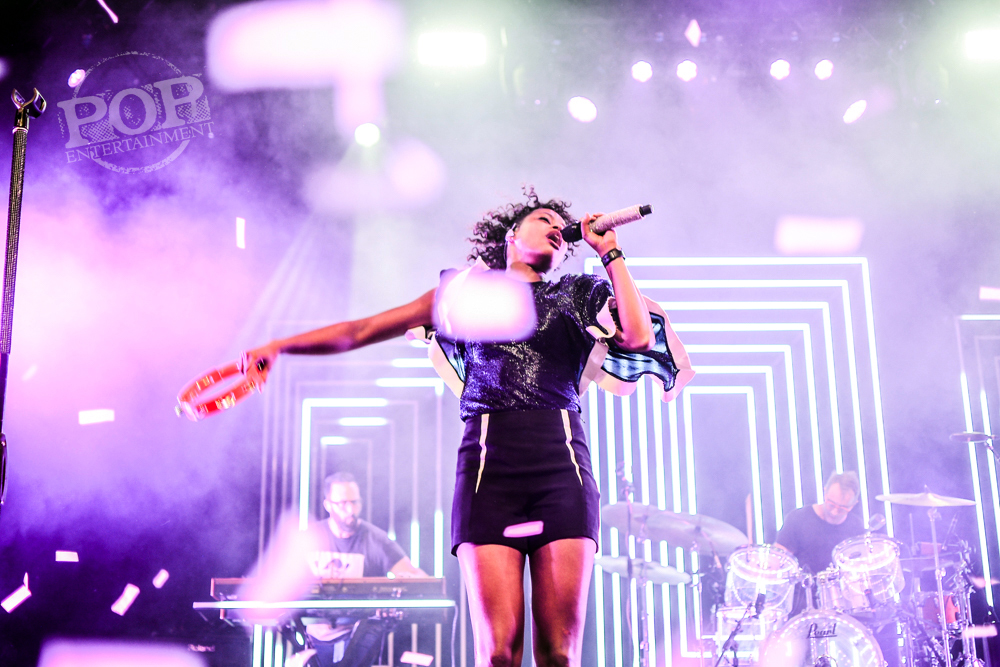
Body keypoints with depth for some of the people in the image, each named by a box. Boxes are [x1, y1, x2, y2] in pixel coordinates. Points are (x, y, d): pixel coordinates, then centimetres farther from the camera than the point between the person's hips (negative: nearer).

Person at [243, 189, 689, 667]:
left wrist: (611, 254, 13)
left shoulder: (577, 297, 23)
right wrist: (279, 345, 14)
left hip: (562, 465, 1)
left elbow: (639, 337, 4)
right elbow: (361, 331, 21)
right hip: (489, 465, -1)